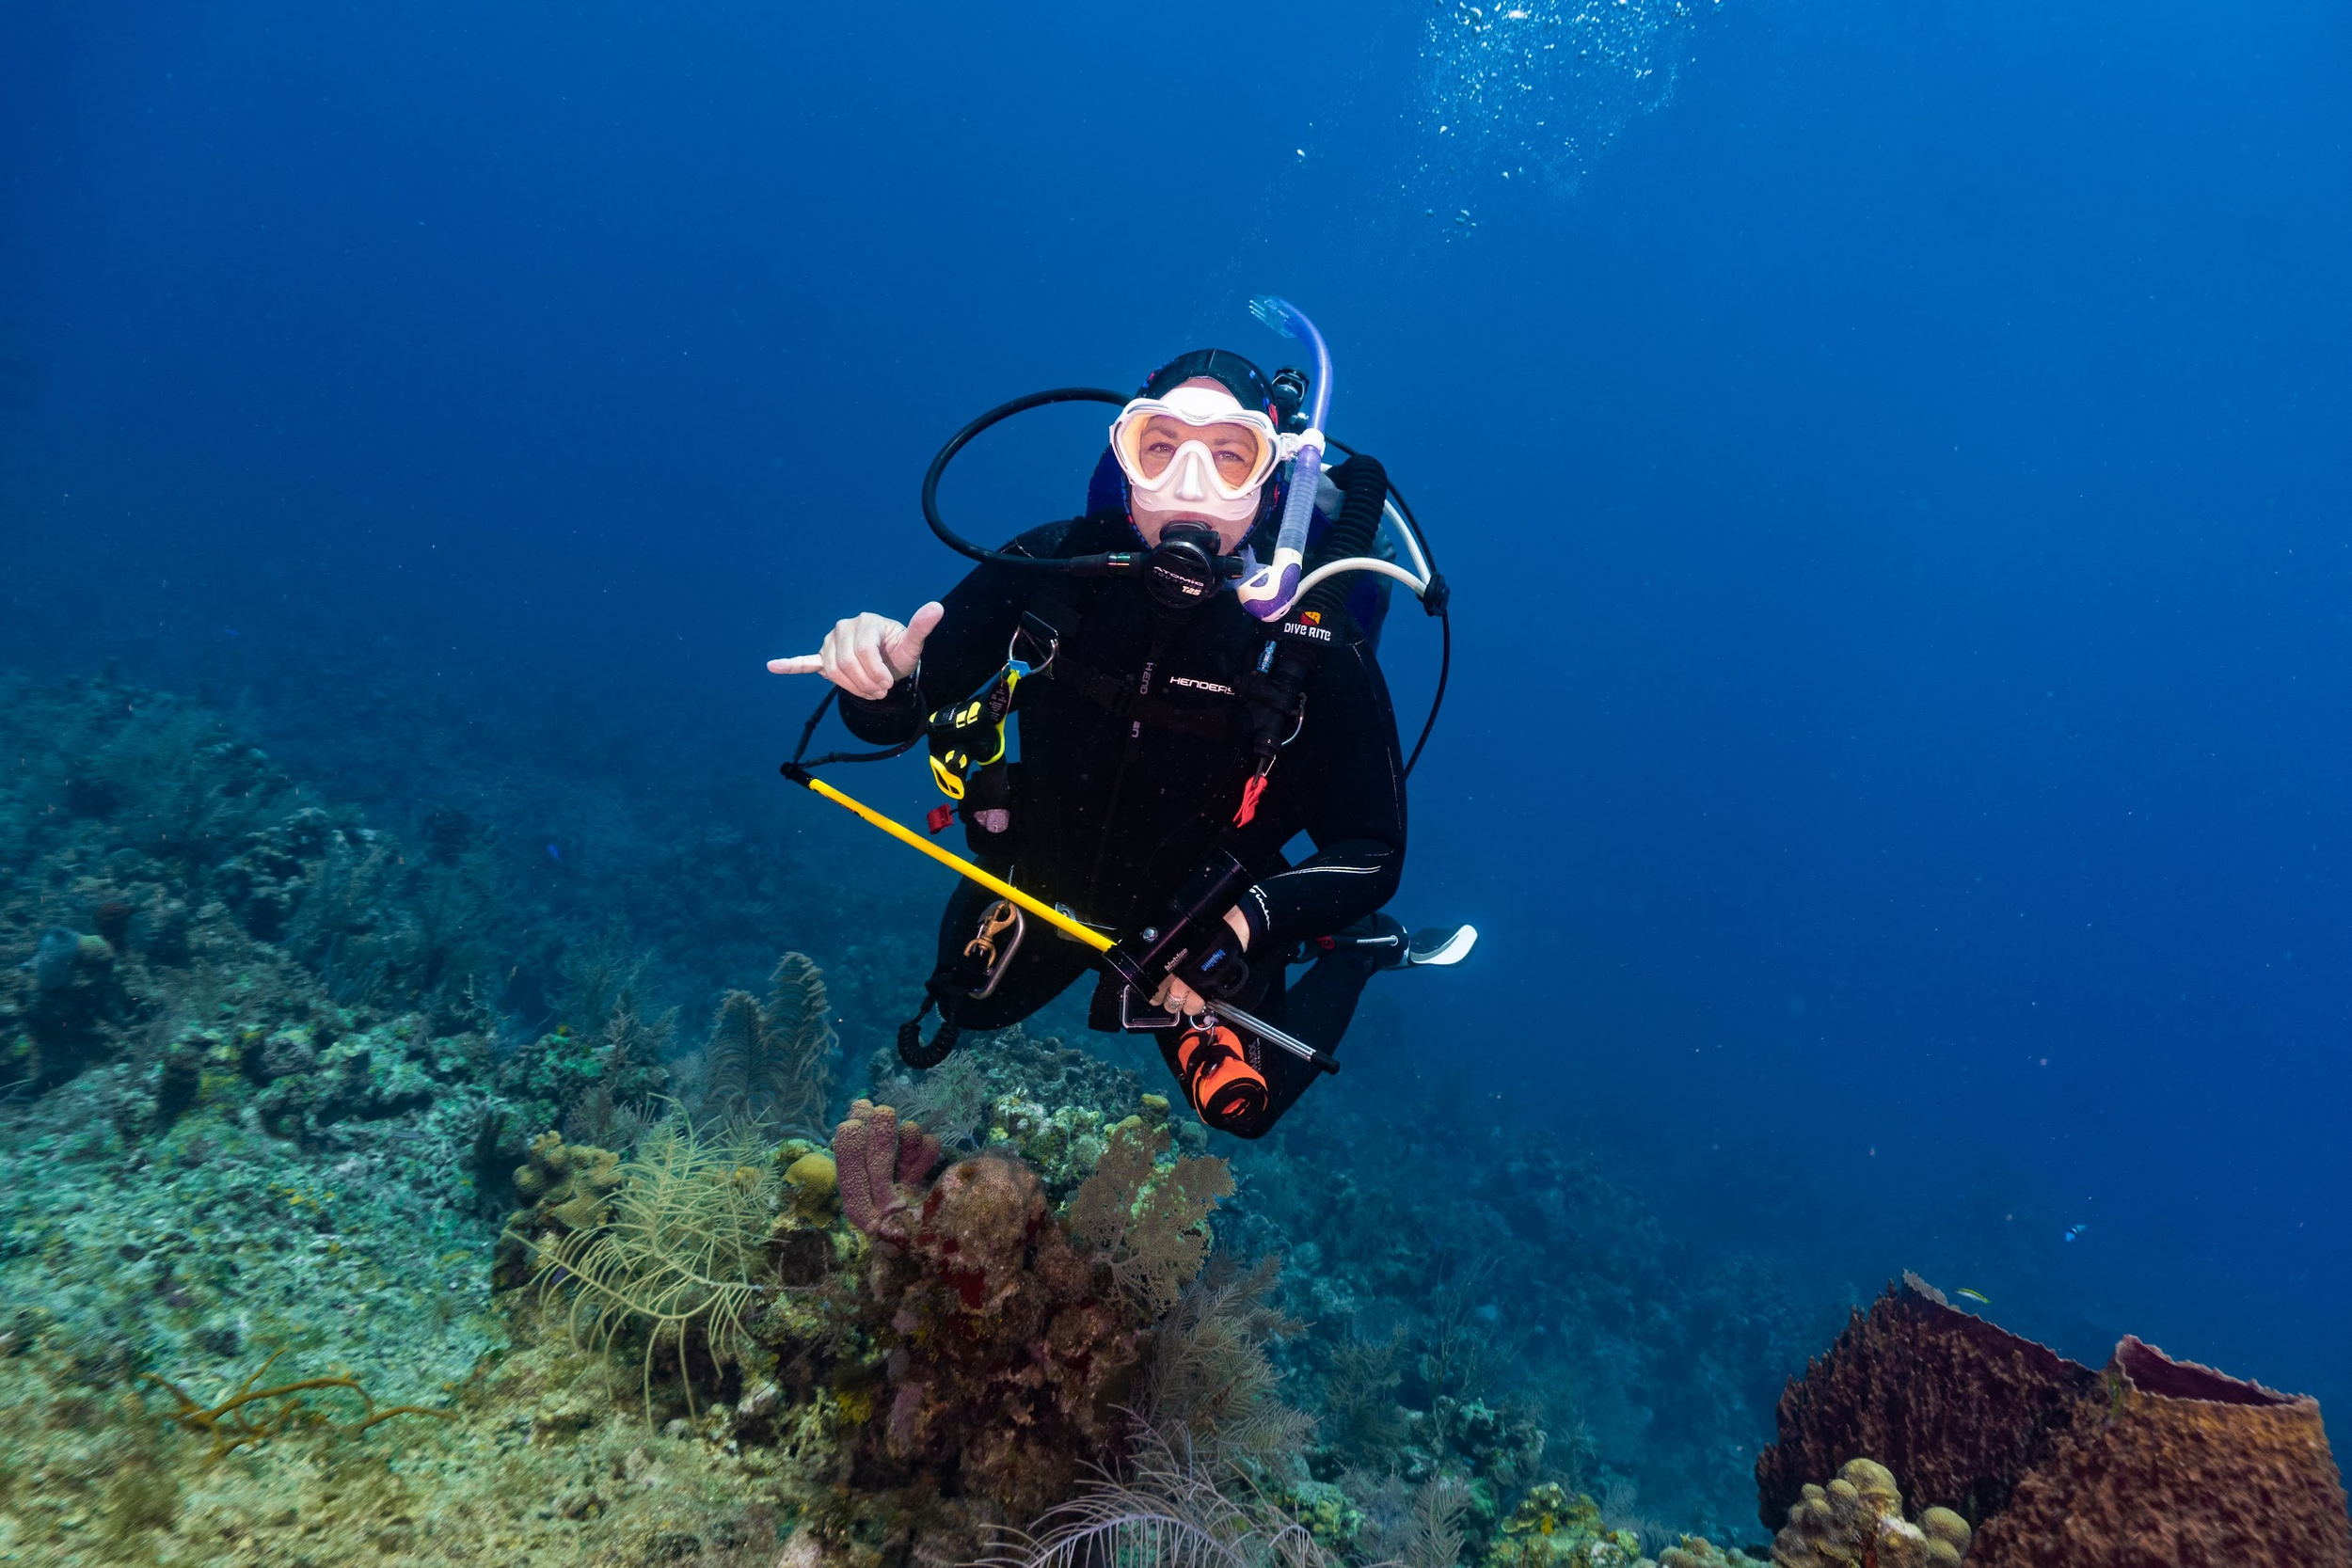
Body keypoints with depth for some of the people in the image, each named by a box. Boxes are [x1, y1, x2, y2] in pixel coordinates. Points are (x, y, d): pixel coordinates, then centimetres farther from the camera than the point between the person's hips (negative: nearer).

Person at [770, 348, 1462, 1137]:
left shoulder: (1317, 640, -31)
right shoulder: (1054, 567, -26)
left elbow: (1374, 853, -25)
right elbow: (892, 718, -20)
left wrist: (1247, 920, -40)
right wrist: (878, 676, -44)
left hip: (1205, 917, -3)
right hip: (1046, 874, 3)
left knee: (1240, 1107, 6)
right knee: (970, 1007, 25)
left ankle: (1355, 950, 27)